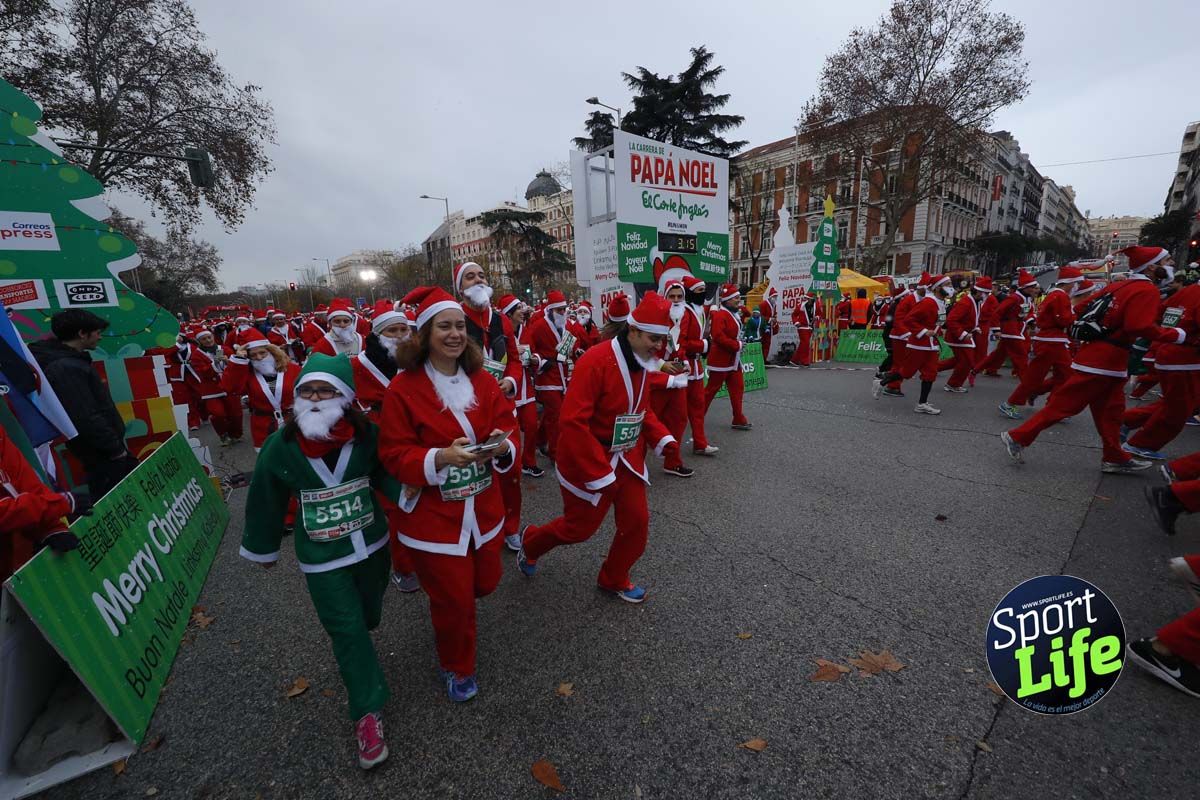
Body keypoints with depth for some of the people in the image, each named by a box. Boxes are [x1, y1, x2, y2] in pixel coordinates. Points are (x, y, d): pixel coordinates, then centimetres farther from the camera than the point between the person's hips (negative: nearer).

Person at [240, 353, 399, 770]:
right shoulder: (281, 446, -16)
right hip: (321, 558, -2)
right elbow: (266, 500, -2)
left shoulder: (366, 434, -16)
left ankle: (355, 658, 59)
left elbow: (385, 474, -3)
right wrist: (263, 547, 10)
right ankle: (367, 713, 24)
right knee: (348, 630, 3)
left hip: (372, 544, 2)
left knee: (368, 616, 24)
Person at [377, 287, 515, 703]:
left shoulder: (482, 380, 0)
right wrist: (439, 457, -29)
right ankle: (458, 668, 43)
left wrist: (503, 446, -23)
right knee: (453, 600, 11)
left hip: (483, 510, 5)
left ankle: (446, 608, 58)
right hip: (434, 516, -4)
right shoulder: (403, 388, -13)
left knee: (485, 582, 21)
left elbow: (507, 425, 0)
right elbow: (394, 455, -12)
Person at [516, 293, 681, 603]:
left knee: (637, 522, 10)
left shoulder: (641, 363, 2)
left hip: (629, 459, 7)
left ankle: (614, 579, 37)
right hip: (589, 463, -7)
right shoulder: (596, 361, -26)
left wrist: (662, 438, -2)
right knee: (580, 528, 11)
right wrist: (600, 474, -27)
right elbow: (573, 421, -29)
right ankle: (530, 541, 42)